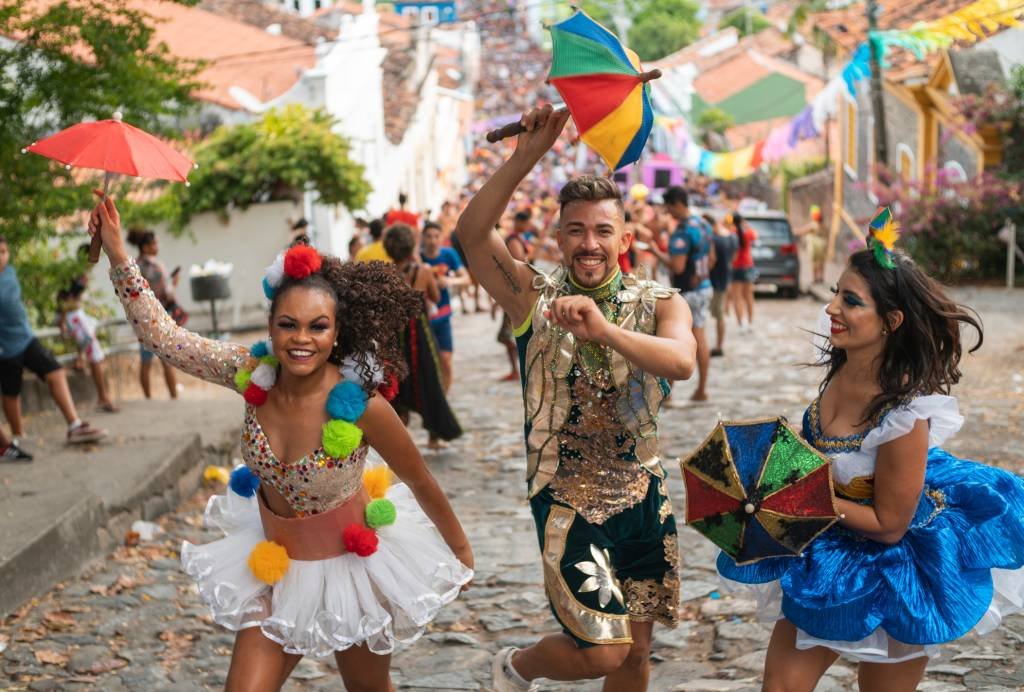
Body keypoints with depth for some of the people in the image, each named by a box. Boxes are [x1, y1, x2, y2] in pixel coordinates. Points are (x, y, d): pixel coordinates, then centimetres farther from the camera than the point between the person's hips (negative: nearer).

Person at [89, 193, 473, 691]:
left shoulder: (359, 405, -27)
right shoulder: (253, 374, -16)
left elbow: (422, 484, -14)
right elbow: (162, 335, -13)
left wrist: (460, 551, -2)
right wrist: (117, 253, -19)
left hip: (351, 564, -3)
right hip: (276, 563, 3)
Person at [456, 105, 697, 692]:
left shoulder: (660, 303, -2)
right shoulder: (535, 298, -5)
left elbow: (682, 362, -24)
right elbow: (472, 232, -21)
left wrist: (605, 329, -41)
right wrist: (527, 156, -29)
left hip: (644, 499, 3)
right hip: (568, 503, -3)